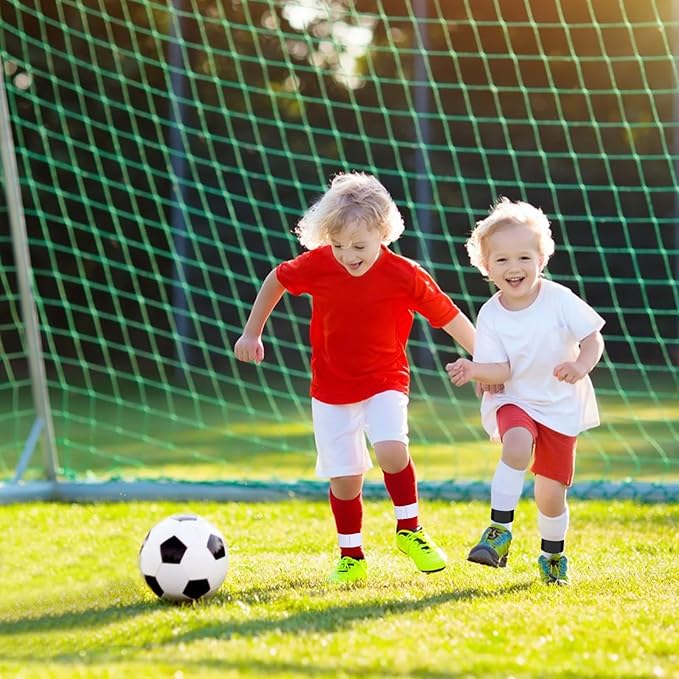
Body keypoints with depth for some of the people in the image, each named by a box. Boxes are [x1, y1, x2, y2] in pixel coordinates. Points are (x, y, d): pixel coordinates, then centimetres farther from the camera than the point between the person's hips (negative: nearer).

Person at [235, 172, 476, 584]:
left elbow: (448, 316, -7)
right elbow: (276, 280, 5)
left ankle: (409, 530, -2)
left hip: (385, 382, -2)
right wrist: (252, 333, 10)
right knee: (345, 476, 0)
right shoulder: (317, 264, -15)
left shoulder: (404, 276, -18)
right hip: (331, 389, 2)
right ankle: (351, 557, 20)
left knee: (391, 450, -25)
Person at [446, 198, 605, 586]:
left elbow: (593, 338, -7)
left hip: (561, 407, 1)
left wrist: (581, 366, -27)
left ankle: (553, 555, 33)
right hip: (514, 402, 0)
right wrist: (475, 371, -35)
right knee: (518, 446, -35)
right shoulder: (491, 316, -11)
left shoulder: (560, 300, -13)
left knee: (551, 493, 5)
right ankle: (500, 531, -26)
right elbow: (500, 371, -14)